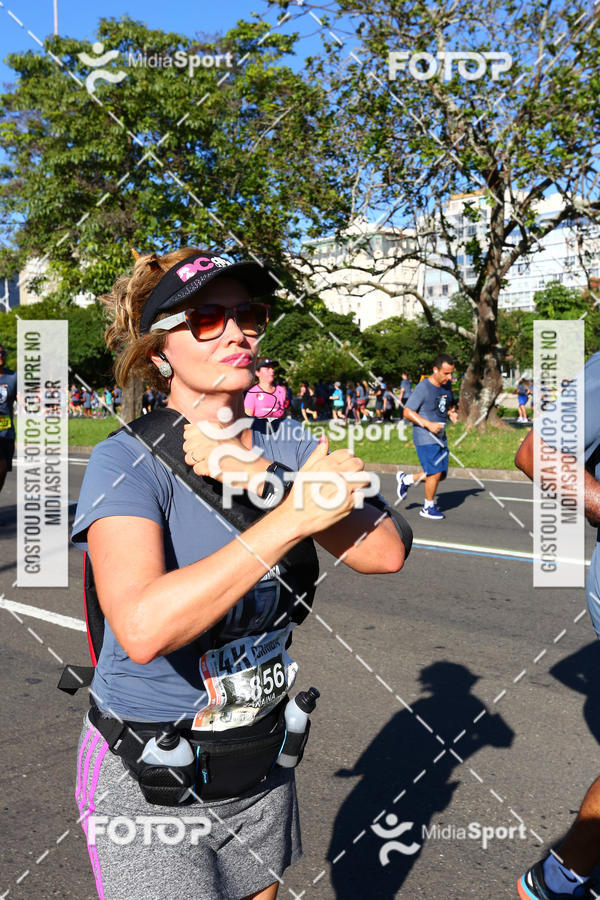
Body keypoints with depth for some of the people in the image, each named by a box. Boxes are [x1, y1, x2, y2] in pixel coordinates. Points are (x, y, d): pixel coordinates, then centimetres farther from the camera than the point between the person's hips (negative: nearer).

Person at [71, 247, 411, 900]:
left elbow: (386, 551, -19)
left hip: (261, 764, 5)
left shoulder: (288, 448, -4)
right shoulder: (128, 461, -20)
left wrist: (264, 479, -28)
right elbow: (142, 628, -36)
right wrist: (291, 516, -35)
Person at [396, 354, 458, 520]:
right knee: (435, 473, -8)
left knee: (441, 474, 11)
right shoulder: (423, 388, -15)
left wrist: (452, 413, 2)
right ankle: (428, 508, 12)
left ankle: (406, 479, 30)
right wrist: (428, 424, -22)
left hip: (441, 437, 8)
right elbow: (407, 412, -15)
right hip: (425, 438, -8)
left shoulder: (446, 385, 8)